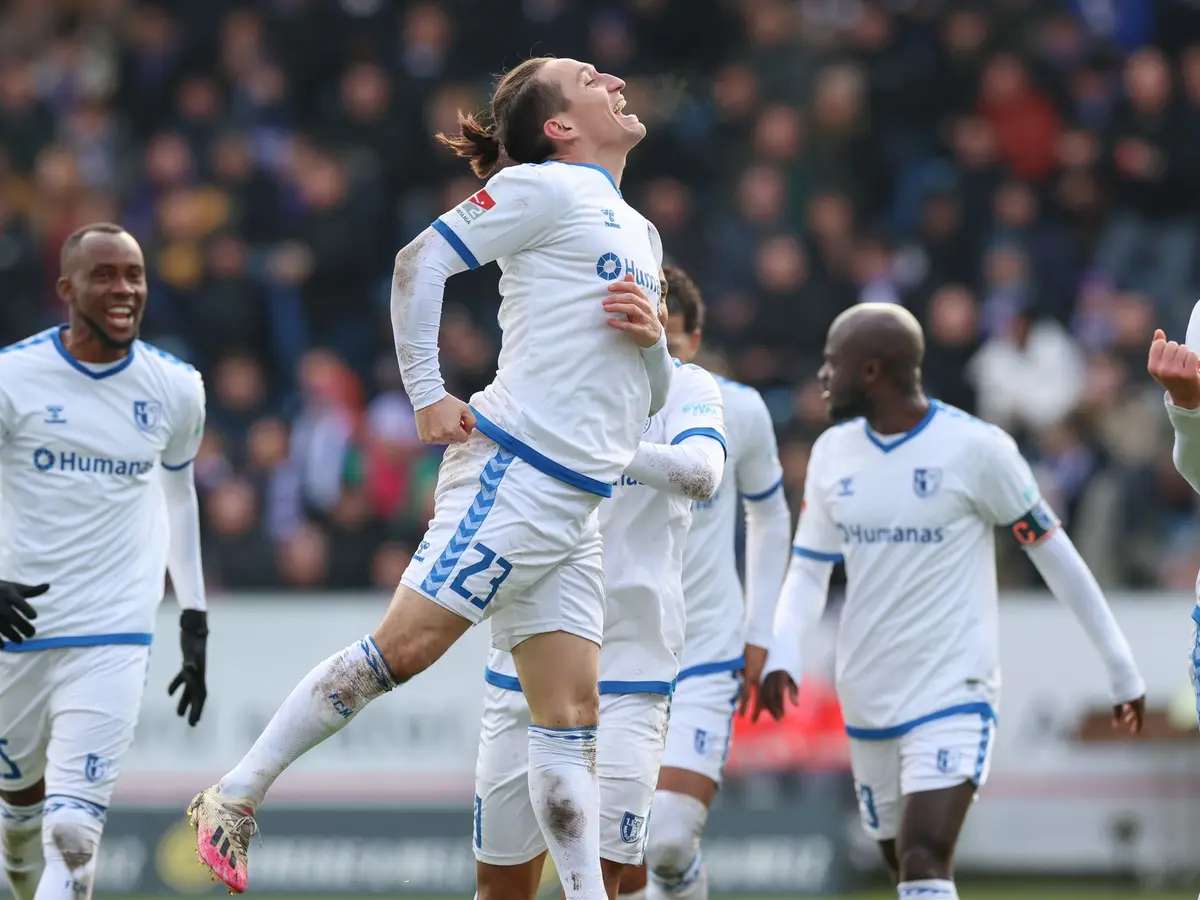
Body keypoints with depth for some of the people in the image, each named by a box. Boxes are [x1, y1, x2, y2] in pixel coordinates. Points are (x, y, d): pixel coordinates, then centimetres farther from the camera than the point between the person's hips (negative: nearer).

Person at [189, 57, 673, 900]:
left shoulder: (640, 233, 22)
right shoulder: (544, 189, -2)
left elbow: (648, 396, 26)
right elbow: (420, 261, -7)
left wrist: (652, 337, 4)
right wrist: (427, 394, -11)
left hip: (576, 509, 8)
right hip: (512, 473, -8)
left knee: (571, 715, 2)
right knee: (403, 646, -12)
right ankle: (235, 798, -3)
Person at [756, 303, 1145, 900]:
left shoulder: (976, 448, -11)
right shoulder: (833, 453, 6)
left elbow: (1055, 555, -4)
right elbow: (808, 571, 11)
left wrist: (1121, 669, 1)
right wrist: (781, 654, -9)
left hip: (953, 694, -6)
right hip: (867, 698, 6)